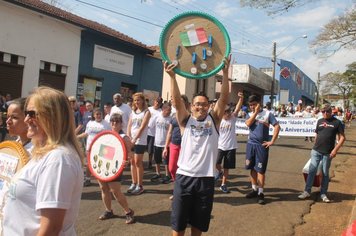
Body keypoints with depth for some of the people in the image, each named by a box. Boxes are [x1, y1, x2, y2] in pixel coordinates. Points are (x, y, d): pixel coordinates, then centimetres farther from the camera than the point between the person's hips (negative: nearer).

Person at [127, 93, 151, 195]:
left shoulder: (146, 112, -4)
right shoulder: (133, 112, 13)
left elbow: (142, 127, -13)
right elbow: (129, 126, 8)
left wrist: (134, 139, -18)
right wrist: (129, 138, -7)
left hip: (140, 141, -5)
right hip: (131, 140, 5)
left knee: (138, 162, -4)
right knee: (132, 162, 8)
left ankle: (140, 185, 5)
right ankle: (134, 183, 18)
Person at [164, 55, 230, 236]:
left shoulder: (213, 120, 6)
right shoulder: (186, 121, 4)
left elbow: (224, 99, -5)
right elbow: (177, 101, -10)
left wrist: (225, 73, -14)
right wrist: (172, 76, -20)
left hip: (206, 178, 1)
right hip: (184, 177, -1)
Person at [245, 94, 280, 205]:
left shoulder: (267, 113, -2)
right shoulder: (249, 114, 8)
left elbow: (277, 126, -7)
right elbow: (248, 124, -12)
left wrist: (272, 141, -11)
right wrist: (255, 112, -11)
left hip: (262, 145, -4)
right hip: (251, 144, 4)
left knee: (260, 169, -1)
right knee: (252, 168, 11)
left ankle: (260, 193, 7)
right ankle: (254, 189, 25)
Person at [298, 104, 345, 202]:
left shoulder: (337, 122, -3)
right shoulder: (319, 121, 7)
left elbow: (342, 138, -4)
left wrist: (335, 149, -13)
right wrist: (314, 146, 12)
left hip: (327, 153, -2)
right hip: (316, 151, 2)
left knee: (325, 173, 8)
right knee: (312, 171, 1)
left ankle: (323, 194, 19)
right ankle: (307, 191, 8)